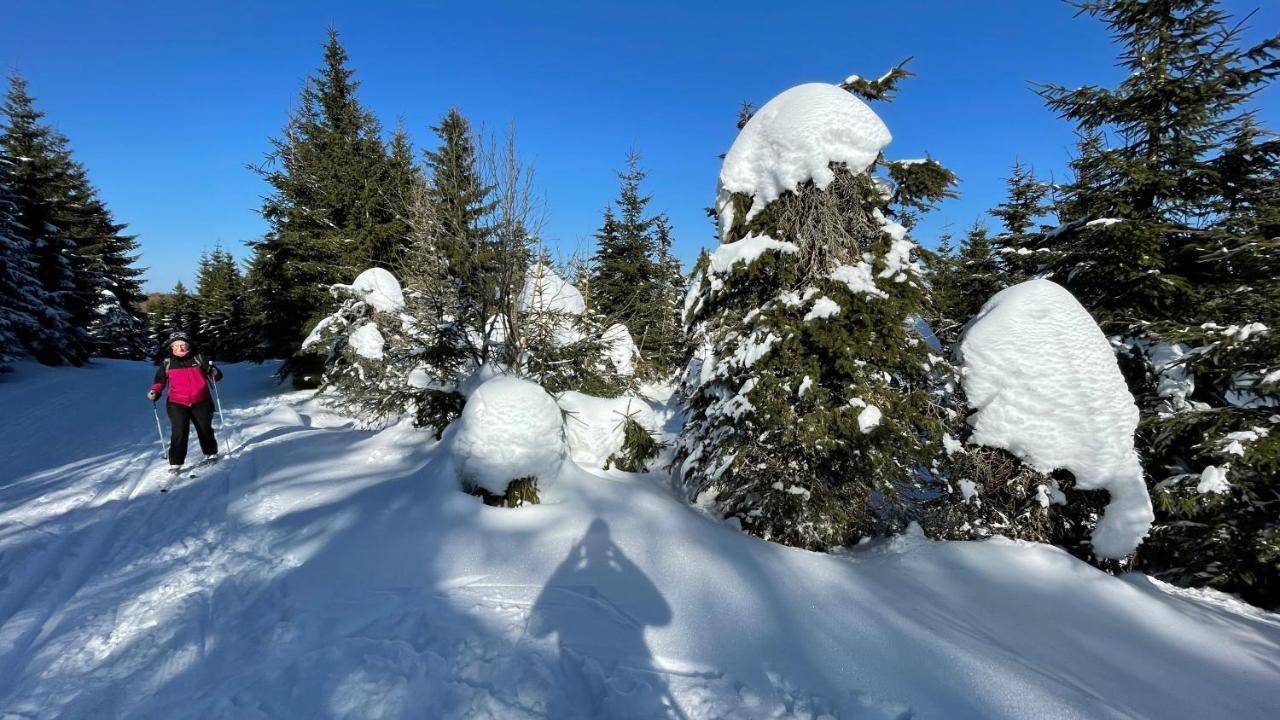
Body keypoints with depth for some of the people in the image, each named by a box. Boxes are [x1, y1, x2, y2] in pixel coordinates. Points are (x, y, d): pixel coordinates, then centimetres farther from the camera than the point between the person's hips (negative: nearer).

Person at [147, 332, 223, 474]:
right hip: (177, 404, 0)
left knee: (205, 429, 7)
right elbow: (160, 380, 17)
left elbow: (216, 376, 5)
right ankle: (175, 462, -3)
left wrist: (214, 372, -17)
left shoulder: (198, 359, 2)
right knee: (179, 432, -10)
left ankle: (211, 454, 27)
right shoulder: (167, 363, 5)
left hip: (201, 402, 0)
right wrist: (154, 392, 0)